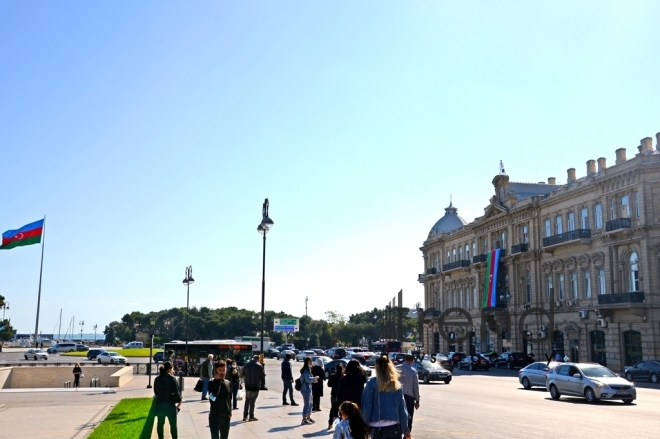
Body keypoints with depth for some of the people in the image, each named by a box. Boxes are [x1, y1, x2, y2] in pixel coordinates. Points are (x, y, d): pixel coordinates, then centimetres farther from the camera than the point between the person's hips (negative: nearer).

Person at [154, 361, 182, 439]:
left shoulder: (157, 379, 4)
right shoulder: (171, 378, -13)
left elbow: (155, 391, 11)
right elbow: (176, 391, -13)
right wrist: (179, 401, 0)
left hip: (160, 404, 5)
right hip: (170, 404, -5)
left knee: (160, 424, 12)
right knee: (173, 424, 4)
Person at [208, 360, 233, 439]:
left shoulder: (228, 383, 5)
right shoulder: (212, 383, -9)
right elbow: (213, 396, -27)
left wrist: (229, 413, 9)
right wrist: (218, 380, -23)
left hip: (226, 416, 5)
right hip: (215, 416, -5)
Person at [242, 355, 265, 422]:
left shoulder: (246, 365, 4)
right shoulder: (259, 366, -10)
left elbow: (243, 375, 11)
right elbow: (262, 376, -7)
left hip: (247, 385, 4)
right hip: (255, 385, -4)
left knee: (247, 400, 12)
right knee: (252, 401, 1)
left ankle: (245, 416, 10)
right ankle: (251, 416, 4)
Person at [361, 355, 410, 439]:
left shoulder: (372, 383, -6)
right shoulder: (397, 385, 2)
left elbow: (366, 407, -7)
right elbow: (402, 408, 4)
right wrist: (405, 429, 11)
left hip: (376, 428, -1)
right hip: (394, 427, 2)